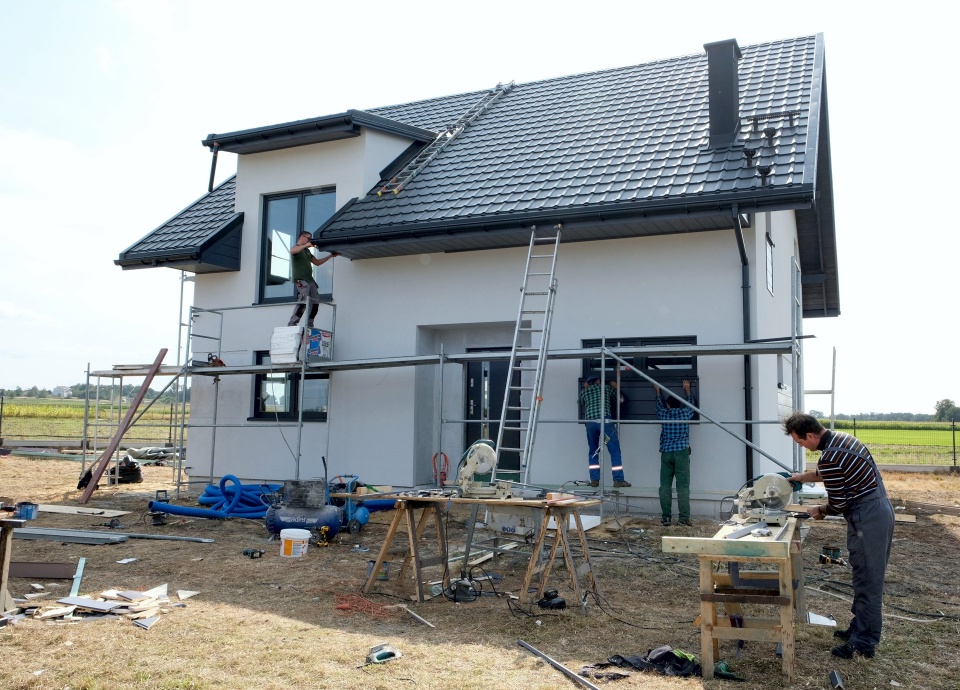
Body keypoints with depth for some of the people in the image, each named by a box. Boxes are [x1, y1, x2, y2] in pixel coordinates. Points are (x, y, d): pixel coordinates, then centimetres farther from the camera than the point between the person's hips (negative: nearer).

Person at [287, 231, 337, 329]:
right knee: (304, 301, -23)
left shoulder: (307, 251, 26)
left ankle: (309, 325, 7)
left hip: (310, 279, 9)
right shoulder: (296, 247, 1)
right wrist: (306, 245, -27)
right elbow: (292, 251, -25)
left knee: (316, 302, 3)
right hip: (301, 280, -9)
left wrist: (331, 256, 26)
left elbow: (317, 262, 31)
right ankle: (292, 324, -22)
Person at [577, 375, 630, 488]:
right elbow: (620, 399, 29)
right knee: (615, 451, 0)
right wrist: (615, 388, 42)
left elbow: (579, 402, 41)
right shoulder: (606, 388, 17)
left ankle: (594, 480, 8)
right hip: (605, 421, -3)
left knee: (593, 452, 13)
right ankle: (618, 480, -4)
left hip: (590, 422, 3)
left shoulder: (584, 391, 21)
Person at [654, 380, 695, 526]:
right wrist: (687, 389, 43)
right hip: (682, 452, -1)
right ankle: (683, 518, -8)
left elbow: (659, 405, 32)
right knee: (683, 486, -4)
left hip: (666, 453, 1)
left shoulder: (664, 414, 8)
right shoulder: (685, 413, 6)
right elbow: (690, 404, 29)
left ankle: (665, 518, 1)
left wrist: (658, 391, 48)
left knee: (665, 486, 2)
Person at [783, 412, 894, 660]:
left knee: (867, 581, 0)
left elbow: (838, 505, -15)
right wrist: (803, 476, 30)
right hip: (881, 509, 10)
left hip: (867, 518, -10)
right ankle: (860, 627, 30)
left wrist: (819, 511, 4)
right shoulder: (841, 437, 7)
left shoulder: (830, 457, -23)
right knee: (869, 576, 18)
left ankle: (864, 642, 9)